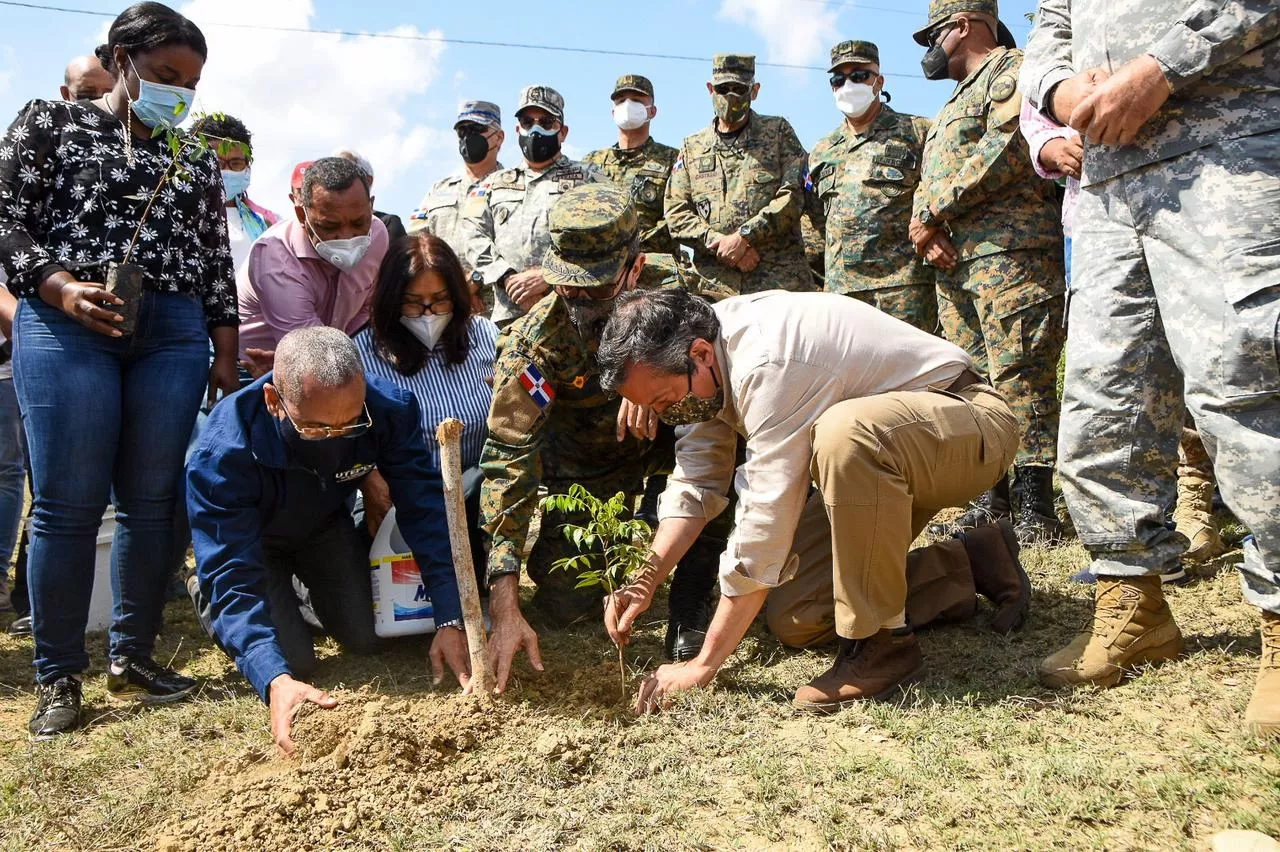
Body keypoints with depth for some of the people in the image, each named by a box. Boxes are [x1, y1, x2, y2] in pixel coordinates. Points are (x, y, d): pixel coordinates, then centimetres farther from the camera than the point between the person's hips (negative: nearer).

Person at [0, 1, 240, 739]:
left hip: (175, 337, 3)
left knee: (153, 503, 2)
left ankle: (133, 659, 15)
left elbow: (217, 264, 15)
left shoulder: (197, 161, 18)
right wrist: (62, 289, -15)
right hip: (67, 326, -3)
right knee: (68, 505, -4)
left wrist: (226, 355, 7)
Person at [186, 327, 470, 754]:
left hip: (326, 526, 3)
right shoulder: (222, 453, -42)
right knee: (294, 662, -13)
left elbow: (426, 510, -29)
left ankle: (303, 586, 31)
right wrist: (275, 680, -55)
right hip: (251, 540, -3)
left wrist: (450, 621, -37)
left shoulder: (390, 409, -33)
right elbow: (232, 575, -41)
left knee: (366, 638, -1)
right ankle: (207, 598, 17)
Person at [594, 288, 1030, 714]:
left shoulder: (768, 365, -34)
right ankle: (971, 562, 14)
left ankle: (881, 642, -23)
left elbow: (765, 524, -34)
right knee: (796, 621, 0)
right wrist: (646, 580, -13)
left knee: (843, 432, -42)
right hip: (876, 459, 9)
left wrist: (703, 665, -26)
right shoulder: (706, 361, -6)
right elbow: (694, 483, 0)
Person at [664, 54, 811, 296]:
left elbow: (793, 196, -1)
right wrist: (719, 242, -8)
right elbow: (676, 214, 9)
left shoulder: (778, 131, 12)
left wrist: (744, 235, -11)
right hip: (715, 282, 1)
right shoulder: (691, 148, 17)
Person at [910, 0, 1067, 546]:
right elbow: (928, 182, 24)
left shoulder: (1011, 69, 3)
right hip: (955, 261, 9)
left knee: (1020, 380, -12)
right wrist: (924, 227, 1)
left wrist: (933, 210, -9)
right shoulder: (955, 102, 30)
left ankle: (1035, 512, -10)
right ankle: (991, 502, 10)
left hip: (1009, 250, -9)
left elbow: (1009, 147, -14)